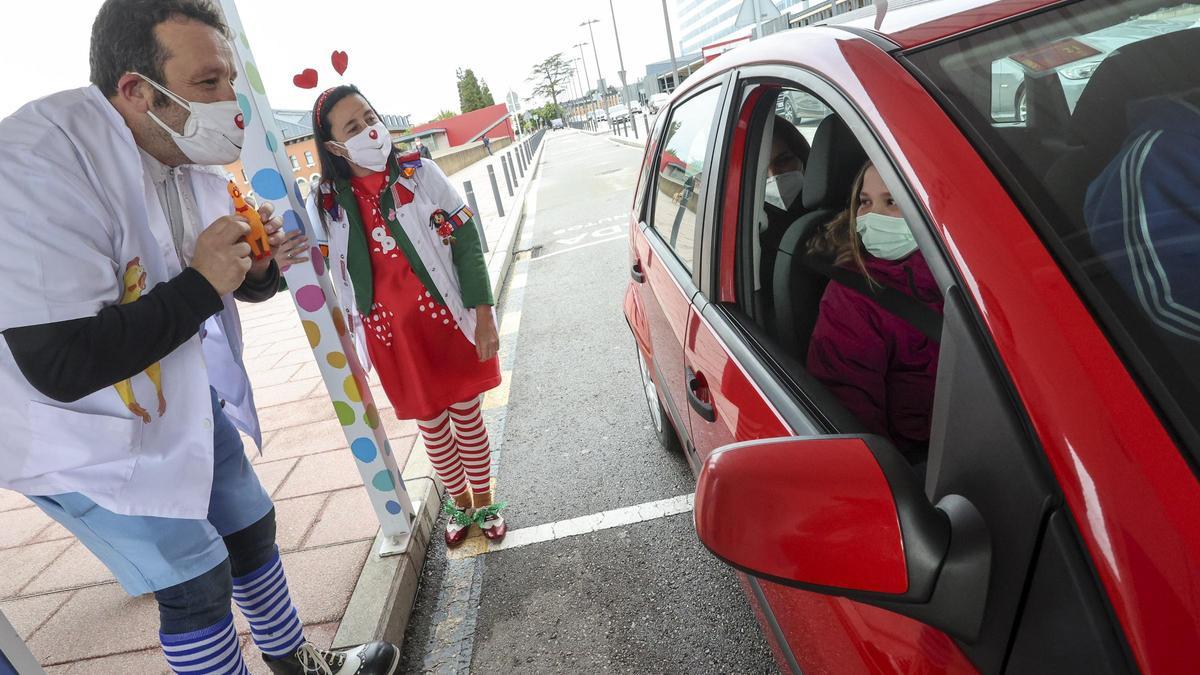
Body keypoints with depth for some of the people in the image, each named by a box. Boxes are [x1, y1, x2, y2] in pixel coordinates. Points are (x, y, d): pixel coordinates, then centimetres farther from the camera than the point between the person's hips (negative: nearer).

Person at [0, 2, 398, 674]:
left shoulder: (196, 163, -3)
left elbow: (234, 284, 11)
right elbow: (60, 365, -32)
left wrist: (260, 265, -13)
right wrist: (200, 285, -28)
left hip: (187, 401, 8)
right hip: (90, 437, -8)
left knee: (251, 529, 19)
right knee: (195, 581, 1)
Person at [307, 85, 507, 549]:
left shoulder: (419, 173, -8)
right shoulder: (327, 204, -4)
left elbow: (465, 240, -8)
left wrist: (483, 314, -11)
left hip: (446, 317, -1)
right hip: (389, 331, 2)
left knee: (466, 413, 12)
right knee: (430, 422, 15)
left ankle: (484, 502, 33)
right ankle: (459, 502, 38)